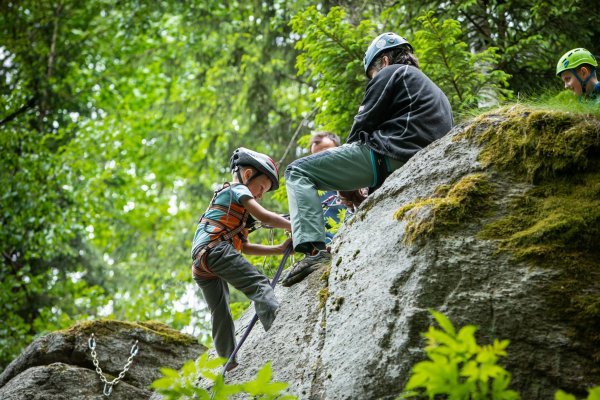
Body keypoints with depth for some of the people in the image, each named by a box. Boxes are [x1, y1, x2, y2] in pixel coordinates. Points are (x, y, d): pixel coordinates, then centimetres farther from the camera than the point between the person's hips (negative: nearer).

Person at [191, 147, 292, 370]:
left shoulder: (224, 196, 37)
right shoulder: (238, 189, 11)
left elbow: (244, 247, 32)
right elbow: (264, 216, -2)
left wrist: (279, 249, 23)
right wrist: (294, 227, 8)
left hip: (200, 260, 10)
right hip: (215, 248, -10)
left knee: (220, 315, 7)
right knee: (259, 285, -18)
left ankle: (229, 364, 3)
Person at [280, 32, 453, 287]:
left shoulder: (391, 73, 6)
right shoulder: (437, 93, 31)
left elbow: (362, 124, 1)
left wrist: (349, 184, 11)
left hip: (387, 158, -9)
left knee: (299, 172, -5)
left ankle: (314, 249, -24)